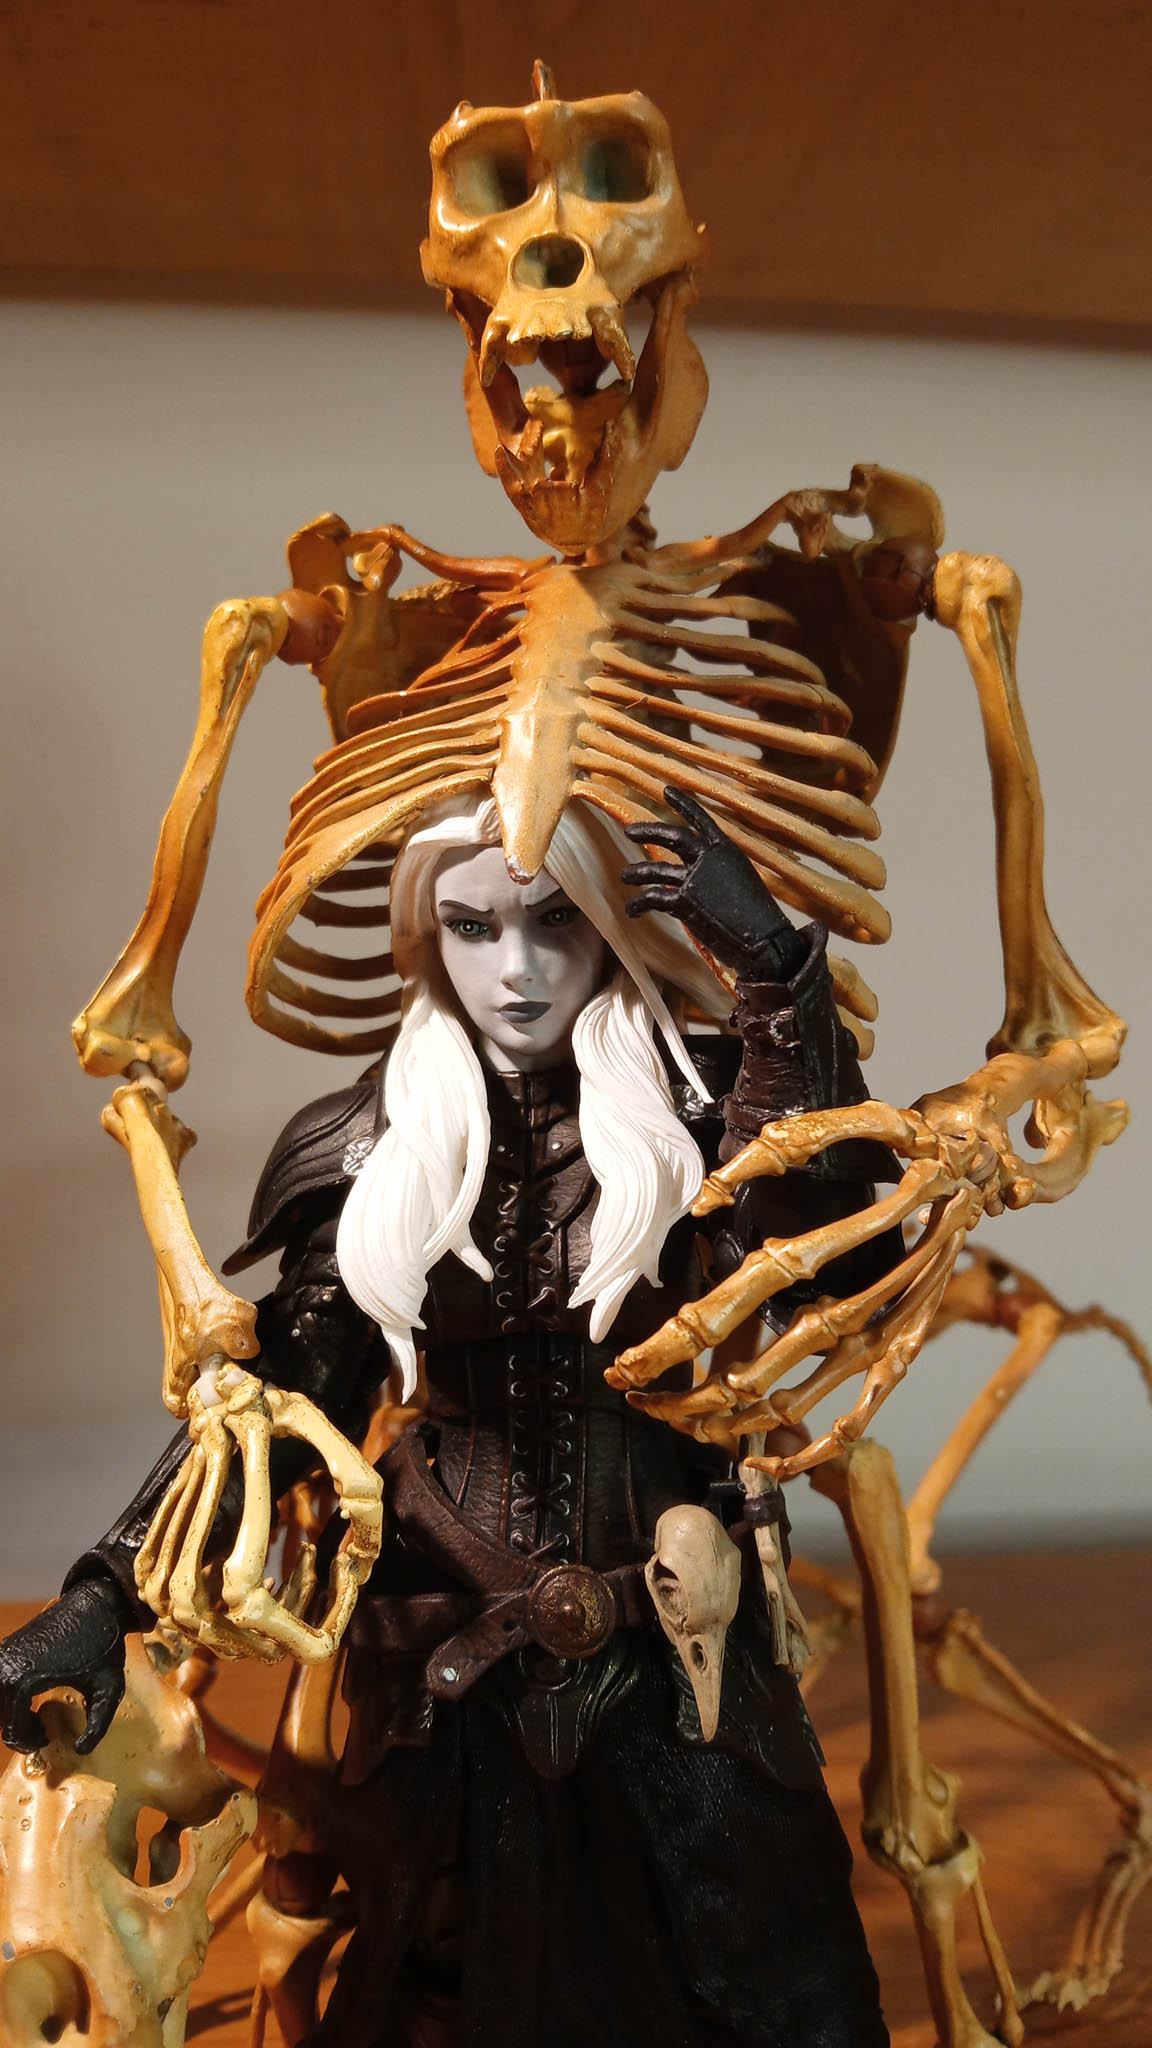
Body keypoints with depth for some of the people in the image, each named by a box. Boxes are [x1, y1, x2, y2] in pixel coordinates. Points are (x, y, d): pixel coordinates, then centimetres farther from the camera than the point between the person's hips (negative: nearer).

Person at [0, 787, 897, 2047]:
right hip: (452, 1659, 1)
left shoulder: (700, 1103, -7)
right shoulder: (377, 1148, -3)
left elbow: (821, 1246, -26)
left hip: (677, 1654, -1)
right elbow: (278, 1386, -3)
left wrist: (775, 970, -30)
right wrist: (110, 1590, -11)